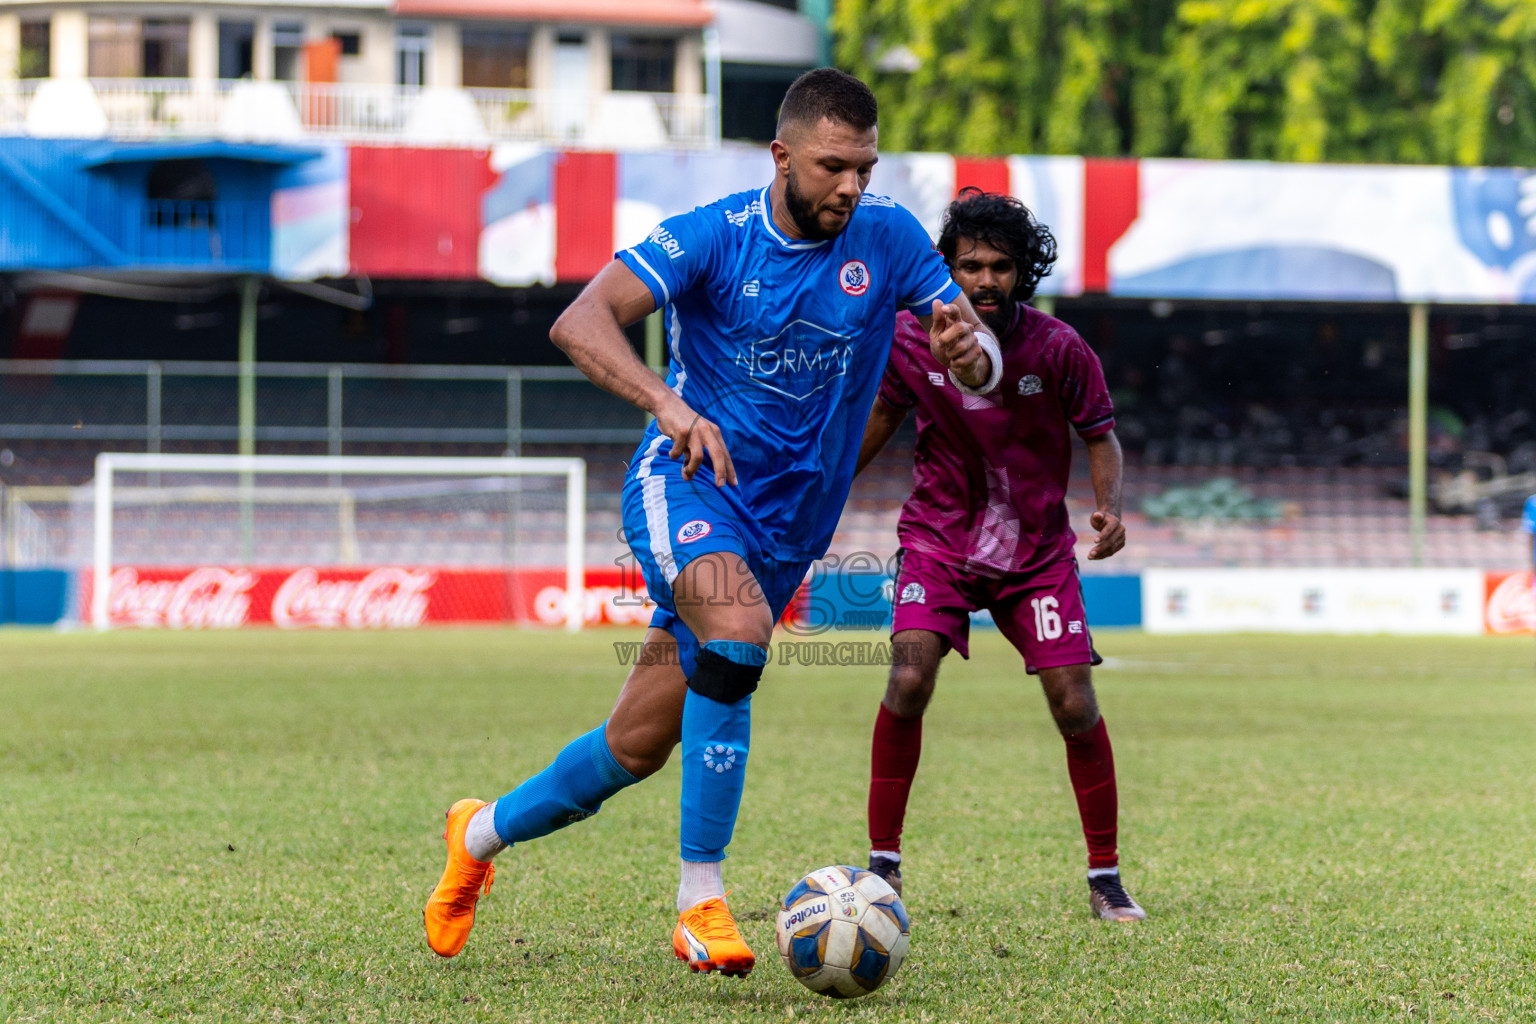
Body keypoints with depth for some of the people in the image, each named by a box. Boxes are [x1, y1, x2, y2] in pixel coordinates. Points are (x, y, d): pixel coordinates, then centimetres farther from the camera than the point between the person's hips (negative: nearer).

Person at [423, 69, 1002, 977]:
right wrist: (670, 403, -40)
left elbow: (984, 364, -4)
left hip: (787, 526, 4)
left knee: (639, 747, 7)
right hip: (688, 487, -4)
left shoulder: (887, 239, -4)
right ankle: (701, 902, -28)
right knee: (739, 633, -35)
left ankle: (483, 833, 35)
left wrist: (968, 351, -29)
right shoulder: (712, 237, -13)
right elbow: (580, 323, -23)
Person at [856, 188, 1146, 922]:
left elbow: (1100, 433, -1)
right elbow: (880, 417, 10)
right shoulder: (911, 338, -10)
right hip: (938, 538, 0)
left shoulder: (1056, 348, -14)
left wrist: (1109, 507, -19)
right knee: (908, 681, -21)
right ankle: (883, 864, -10)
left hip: (1036, 549, 0)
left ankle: (1106, 878, 10)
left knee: (1075, 704, -6)